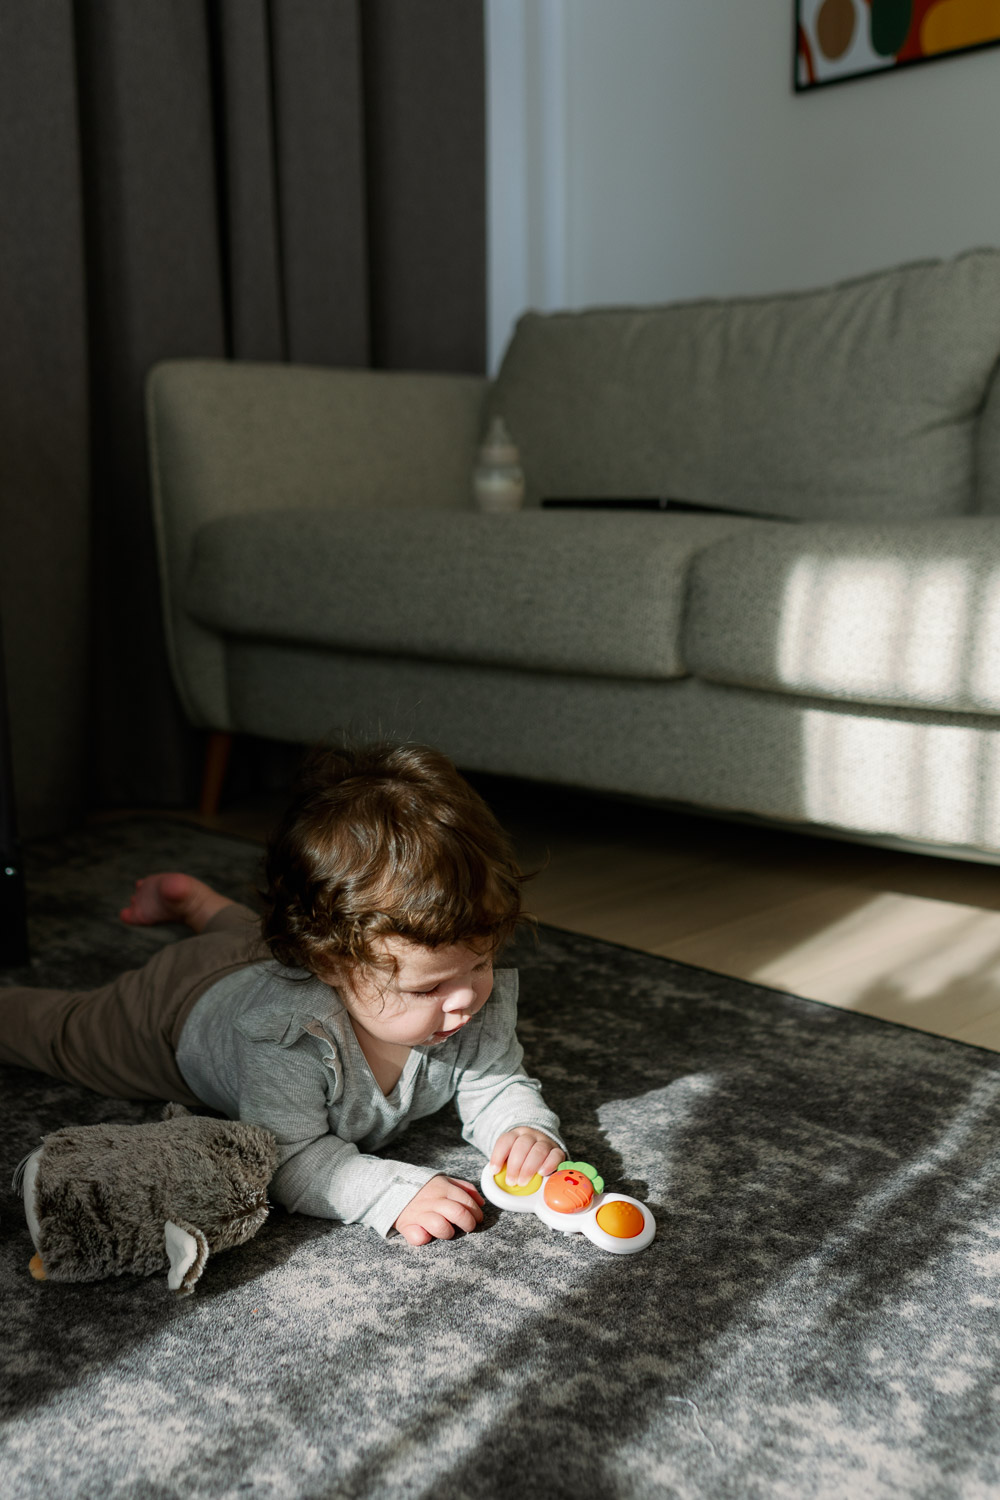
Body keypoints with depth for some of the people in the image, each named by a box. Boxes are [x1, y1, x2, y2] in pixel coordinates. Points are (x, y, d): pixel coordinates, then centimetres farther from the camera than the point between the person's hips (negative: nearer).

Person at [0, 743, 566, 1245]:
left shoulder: (481, 1001, -34)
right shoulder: (287, 1034, -51)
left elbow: (498, 1087, -21)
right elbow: (289, 1159, -47)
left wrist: (527, 1129, -43)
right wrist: (398, 1191, -59)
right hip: (188, 1005, -5)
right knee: (67, 1030, 21)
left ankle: (202, 903, 57)